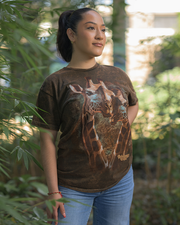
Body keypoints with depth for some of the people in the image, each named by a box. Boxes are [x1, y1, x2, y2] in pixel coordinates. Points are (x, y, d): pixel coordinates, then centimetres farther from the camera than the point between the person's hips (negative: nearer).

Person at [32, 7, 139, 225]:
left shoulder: (118, 76, 4)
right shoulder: (55, 84, -7)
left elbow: (133, 104, 25)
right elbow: (47, 140, -7)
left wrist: (123, 126, 4)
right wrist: (53, 192, -9)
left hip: (120, 180, 4)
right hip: (74, 186, -4)